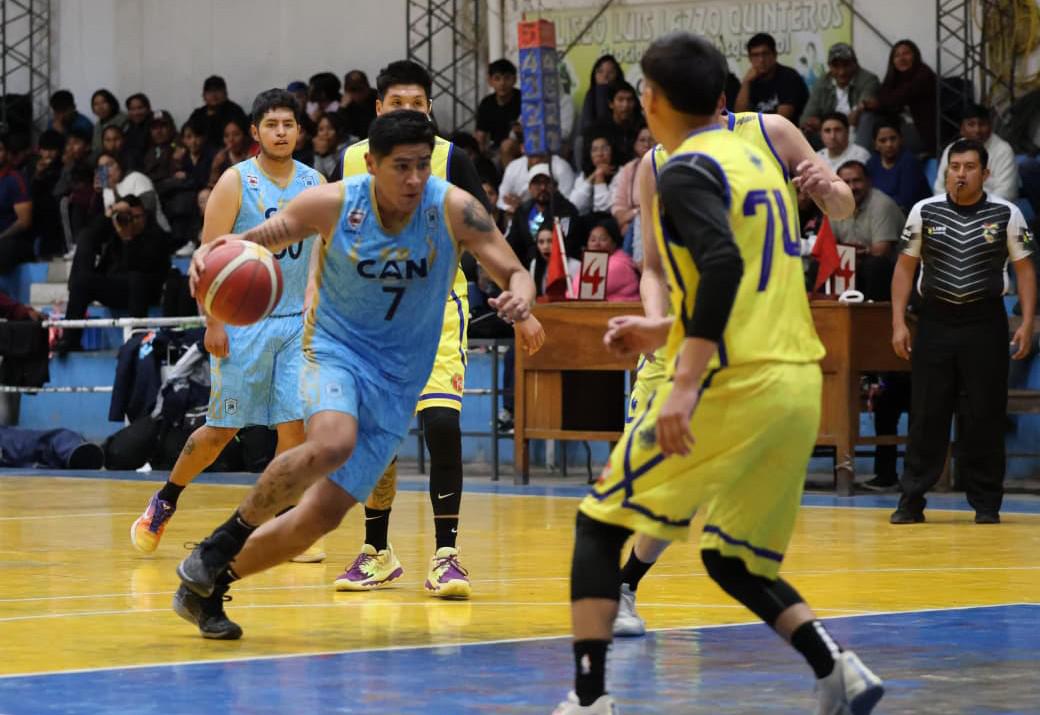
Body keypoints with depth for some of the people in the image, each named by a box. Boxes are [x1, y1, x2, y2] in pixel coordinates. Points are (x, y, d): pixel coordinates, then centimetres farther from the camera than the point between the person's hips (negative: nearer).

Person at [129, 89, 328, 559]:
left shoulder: (315, 184, 7)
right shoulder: (236, 182, -6)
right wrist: (214, 323, -14)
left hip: (297, 322, 4)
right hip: (242, 322, -4)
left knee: (295, 424, -5)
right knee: (223, 427, 0)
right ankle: (164, 502, 20)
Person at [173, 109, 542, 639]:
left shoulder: (454, 210, -11)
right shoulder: (333, 204, -12)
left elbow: (514, 273, -9)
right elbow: (258, 239, -1)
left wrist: (520, 303, -34)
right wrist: (213, 252, -24)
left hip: (397, 385, 2)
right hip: (335, 352, -2)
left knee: (317, 519, -3)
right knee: (332, 443, -36)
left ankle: (206, 587, 18)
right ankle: (221, 544, -17)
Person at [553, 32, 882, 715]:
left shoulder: (687, 170, -8)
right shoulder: (755, 159, 18)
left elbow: (725, 266, -24)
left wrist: (685, 385, -27)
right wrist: (665, 332, 29)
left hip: (733, 389, -8)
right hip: (798, 384, 8)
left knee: (600, 522, 5)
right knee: (733, 557, 19)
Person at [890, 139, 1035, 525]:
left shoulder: (1006, 214, -1)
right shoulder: (924, 211, 2)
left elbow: (1025, 269, 3)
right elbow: (906, 266, 8)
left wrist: (1027, 323, -6)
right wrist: (899, 322, 0)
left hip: (985, 322, -1)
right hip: (935, 319, 1)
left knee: (986, 415, 0)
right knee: (927, 413, 0)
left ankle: (986, 503, 9)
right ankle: (911, 501, 6)